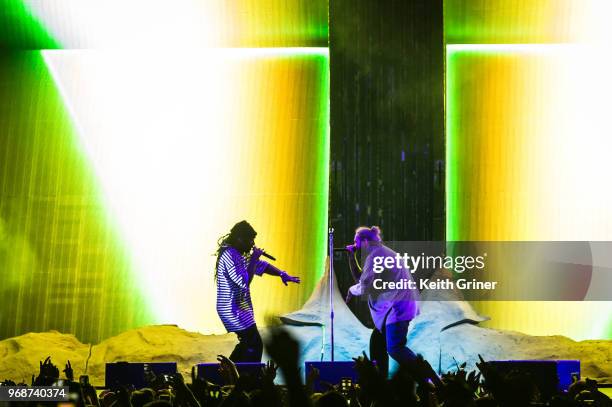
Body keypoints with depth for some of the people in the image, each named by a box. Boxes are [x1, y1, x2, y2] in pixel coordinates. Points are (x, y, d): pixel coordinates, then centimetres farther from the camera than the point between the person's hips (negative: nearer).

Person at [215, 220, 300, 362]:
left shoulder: (238, 254, 9)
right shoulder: (229, 255, -22)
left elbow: (261, 266, 17)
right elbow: (245, 281, -27)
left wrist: (282, 274, 7)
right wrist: (254, 258, -21)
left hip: (237, 309, 10)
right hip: (234, 310, -10)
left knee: (247, 343, 20)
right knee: (255, 345, -6)